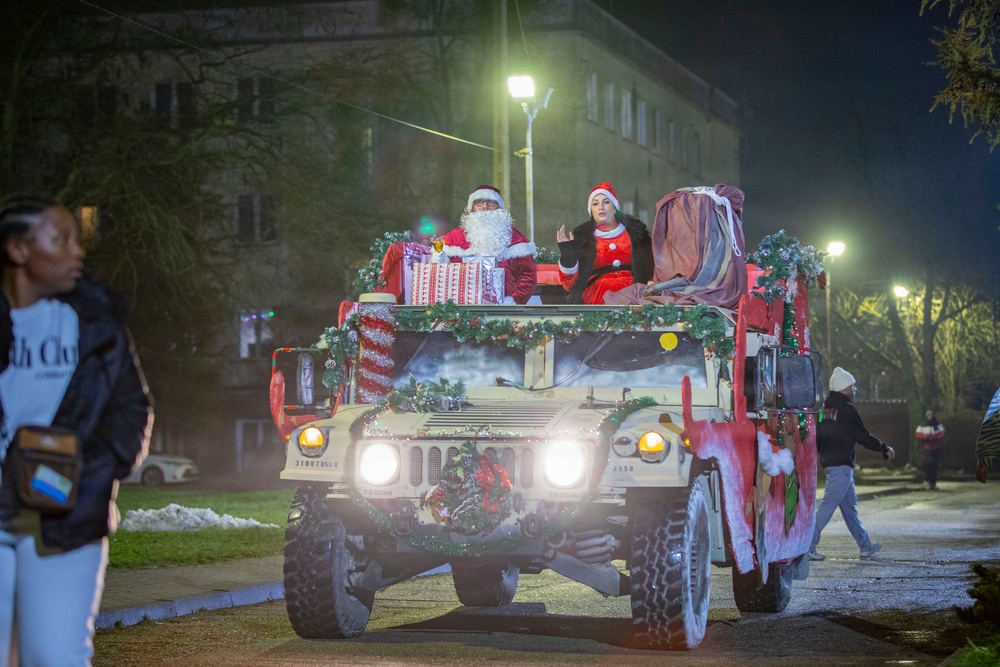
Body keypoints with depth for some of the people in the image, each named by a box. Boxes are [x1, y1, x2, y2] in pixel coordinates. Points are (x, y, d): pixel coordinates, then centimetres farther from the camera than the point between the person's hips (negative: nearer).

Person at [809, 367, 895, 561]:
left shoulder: (824, 408, 12)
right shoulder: (846, 410, -13)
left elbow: (817, 438, 16)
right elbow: (863, 436, -10)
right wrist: (885, 449, 1)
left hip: (829, 463, 9)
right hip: (842, 465, -9)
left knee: (849, 506, 15)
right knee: (827, 506, -10)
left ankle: (866, 546, 24)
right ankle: (807, 546, -14)